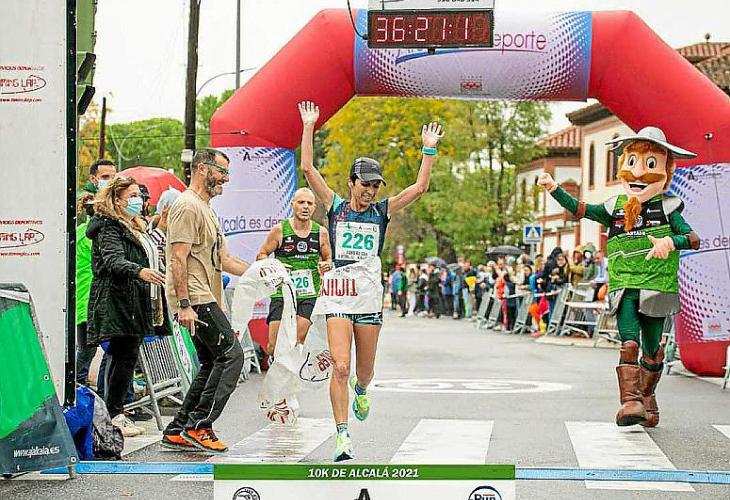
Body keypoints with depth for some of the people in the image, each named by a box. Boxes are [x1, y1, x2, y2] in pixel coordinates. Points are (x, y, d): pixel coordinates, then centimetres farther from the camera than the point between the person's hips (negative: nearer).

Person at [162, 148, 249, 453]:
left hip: (207, 299, 11)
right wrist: (184, 304, -24)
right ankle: (198, 425, -11)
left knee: (211, 365, 10)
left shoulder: (206, 209, 24)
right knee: (231, 354, -13)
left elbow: (224, 260, 27)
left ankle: (178, 431, 13)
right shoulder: (187, 206, -10)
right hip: (195, 299, -11)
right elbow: (178, 259, -18)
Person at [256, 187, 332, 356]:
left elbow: (328, 258, 21)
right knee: (274, 345, -9)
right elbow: (261, 256, 7)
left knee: (298, 340, -14)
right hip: (282, 293, -1)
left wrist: (327, 265, -3)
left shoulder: (321, 233, 6)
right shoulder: (279, 230, -1)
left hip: (310, 295, 1)